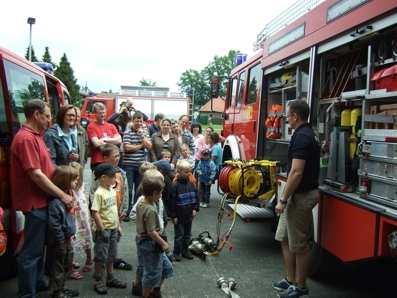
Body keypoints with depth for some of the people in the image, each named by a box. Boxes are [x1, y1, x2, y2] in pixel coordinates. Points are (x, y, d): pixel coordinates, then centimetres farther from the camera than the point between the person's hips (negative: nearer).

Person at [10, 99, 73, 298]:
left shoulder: (35, 135, 11)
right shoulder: (26, 138, -20)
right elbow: (35, 175, -24)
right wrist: (62, 195, -19)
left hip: (42, 200, 10)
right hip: (35, 202, -10)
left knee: (39, 245, 22)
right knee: (31, 250, 0)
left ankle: (37, 282, 37)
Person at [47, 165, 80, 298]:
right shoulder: (55, 202, -25)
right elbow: (54, 225, -26)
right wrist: (61, 242, -20)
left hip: (67, 239, 10)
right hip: (59, 242, -10)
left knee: (66, 265, 21)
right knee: (57, 267, 6)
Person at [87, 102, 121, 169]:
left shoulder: (111, 126, 14)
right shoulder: (91, 126, -2)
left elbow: (119, 140, 3)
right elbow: (97, 143, -12)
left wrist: (105, 139, -6)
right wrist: (112, 141, 0)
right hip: (97, 162, -5)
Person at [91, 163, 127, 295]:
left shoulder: (112, 191, 6)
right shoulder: (99, 193, -18)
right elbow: (95, 213, -21)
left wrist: (118, 226, 15)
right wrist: (102, 230, -20)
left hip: (113, 229, 8)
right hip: (103, 230, -8)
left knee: (111, 256, 18)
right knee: (101, 257, 3)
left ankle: (110, 278, 31)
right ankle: (99, 282, 16)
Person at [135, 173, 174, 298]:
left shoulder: (140, 204, 1)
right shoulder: (150, 210, -27)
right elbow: (151, 232, -27)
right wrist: (163, 243, -16)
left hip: (142, 241, 10)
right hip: (150, 244, -10)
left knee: (165, 266, 21)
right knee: (152, 273, 9)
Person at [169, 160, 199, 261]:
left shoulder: (191, 184, 0)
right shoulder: (175, 185, -17)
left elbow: (196, 197, 11)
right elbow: (172, 202, -14)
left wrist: (195, 209, 3)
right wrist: (173, 215, -13)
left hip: (189, 215, 5)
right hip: (179, 216, -5)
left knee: (187, 234, 16)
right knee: (179, 235, 5)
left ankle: (185, 251, 31)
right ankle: (176, 253, 20)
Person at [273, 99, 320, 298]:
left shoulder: (301, 136, -20)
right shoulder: (308, 134, 12)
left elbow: (297, 172, -26)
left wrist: (283, 199, -20)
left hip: (301, 196, -10)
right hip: (297, 195, 10)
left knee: (299, 244, 3)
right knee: (284, 238, 17)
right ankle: (291, 279, 28)